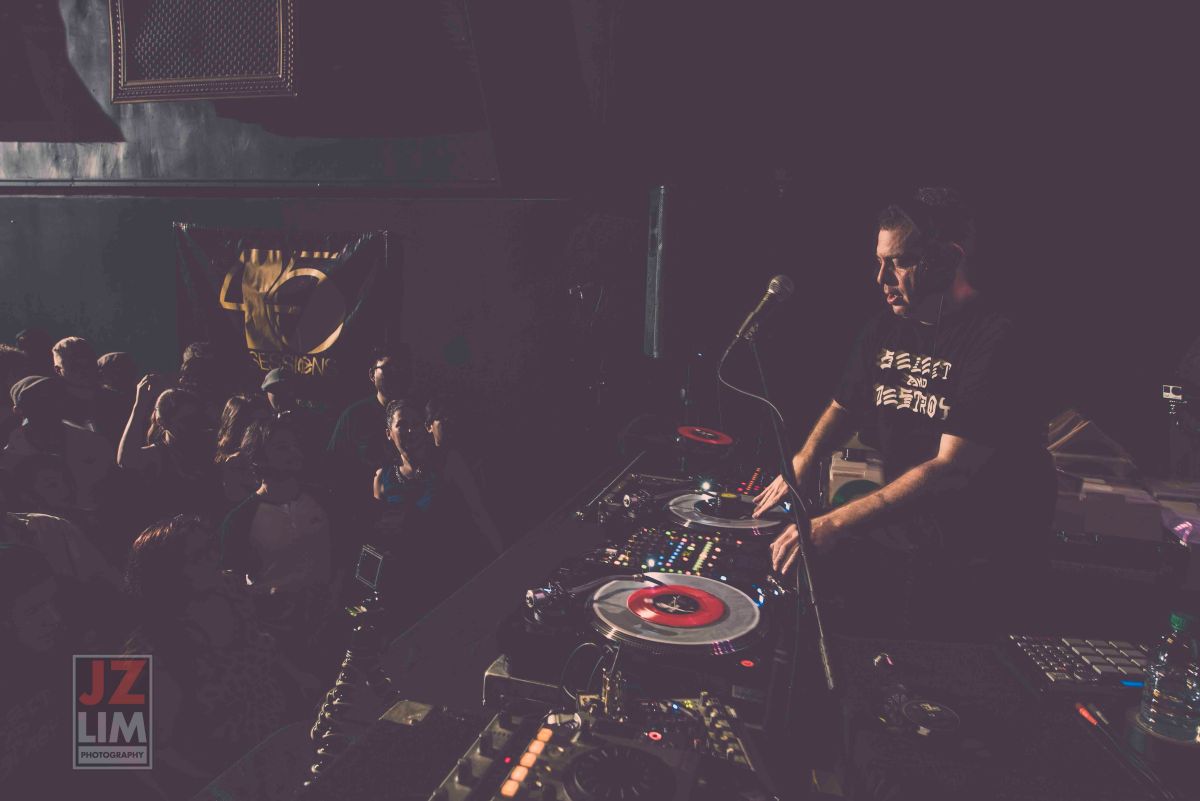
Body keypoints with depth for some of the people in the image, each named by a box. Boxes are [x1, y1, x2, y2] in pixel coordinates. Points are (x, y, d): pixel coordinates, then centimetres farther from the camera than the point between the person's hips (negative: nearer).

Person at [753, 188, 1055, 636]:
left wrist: (837, 523, -30)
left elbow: (950, 469, -25)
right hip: (901, 528, 6)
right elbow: (843, 408, 20)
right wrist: (800, 465, 0)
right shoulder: (885, 332, 7)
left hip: (981, 560, -6)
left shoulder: (998, 344, -17)